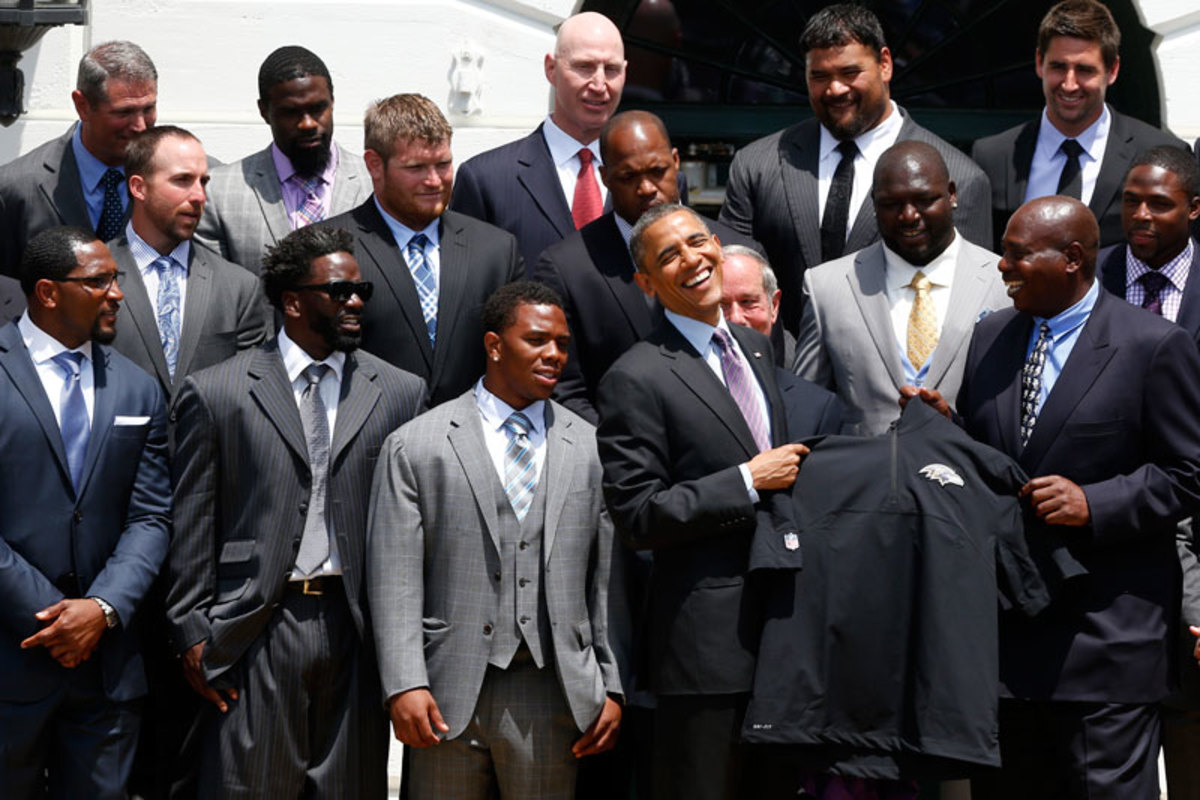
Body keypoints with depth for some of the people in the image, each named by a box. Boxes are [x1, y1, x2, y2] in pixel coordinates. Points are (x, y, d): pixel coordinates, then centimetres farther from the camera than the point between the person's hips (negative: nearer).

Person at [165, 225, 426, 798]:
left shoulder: (400, 394, 9)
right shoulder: (214, 393, 4)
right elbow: (192, 527, 3)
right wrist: (192, 632, -2)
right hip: (255, 629, -2)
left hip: (357, 631, 2)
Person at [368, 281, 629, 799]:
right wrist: (404, 685, -11)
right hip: (448, 696, -1)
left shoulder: (590, 450, 10)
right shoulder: (414, 446, 3)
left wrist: (613, 687, 4)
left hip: (551, 696, 2)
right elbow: (394, 579, -2)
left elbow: (608, 580, 9)